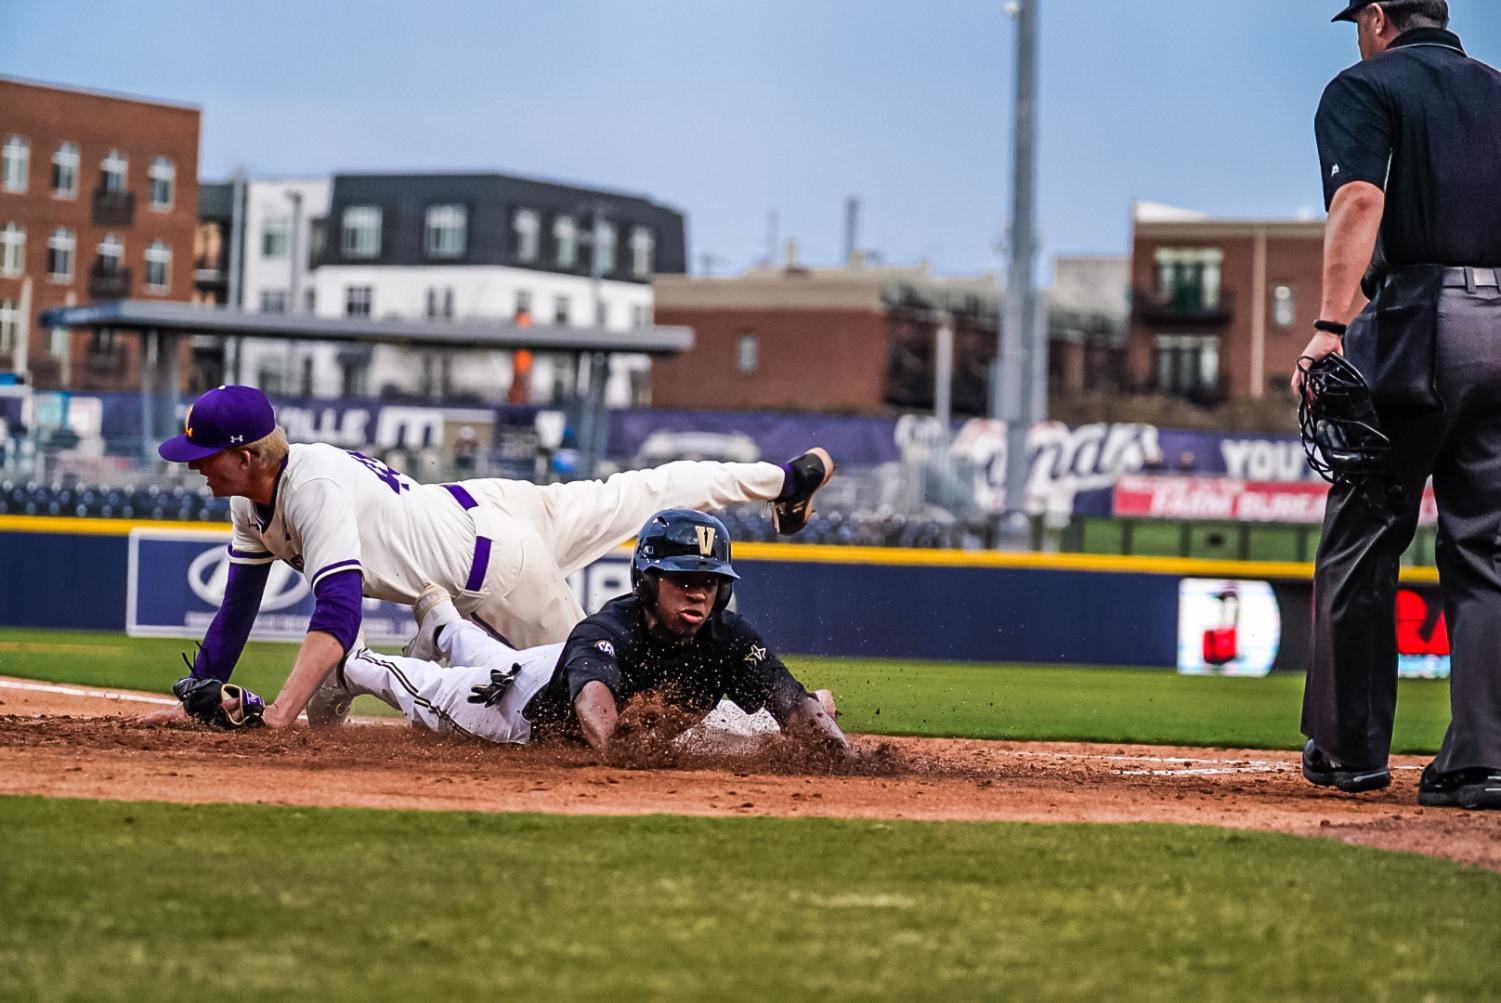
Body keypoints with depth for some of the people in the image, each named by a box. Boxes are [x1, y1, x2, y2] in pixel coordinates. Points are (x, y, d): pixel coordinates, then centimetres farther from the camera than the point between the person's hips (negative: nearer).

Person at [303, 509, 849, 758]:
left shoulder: (731, 640, -35)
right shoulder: (609, 630, -47)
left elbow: (794, 704, -44)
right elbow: (593, 700, -66)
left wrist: (846, 756, -63)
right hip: (533, 697, -6)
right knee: (434, 698, 16)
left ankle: (443, 625, 66)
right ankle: (353, 665, 47)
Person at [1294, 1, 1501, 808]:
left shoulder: (1365, 87, 3)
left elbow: (1361, 199, -14)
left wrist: (1331, 327, -21)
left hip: (1415, 325, -5)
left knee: (1361, 541, 5)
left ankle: (1350, 749, 8)